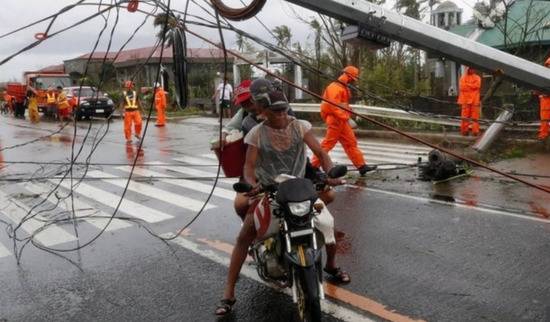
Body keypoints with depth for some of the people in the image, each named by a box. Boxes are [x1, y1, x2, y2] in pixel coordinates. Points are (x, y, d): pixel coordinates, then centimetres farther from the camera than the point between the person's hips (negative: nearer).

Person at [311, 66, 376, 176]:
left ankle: (361, 166, 13)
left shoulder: (344, 88, 19)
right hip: (336, 121, -10)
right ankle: (314, 166, 1)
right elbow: (333, 106, -24)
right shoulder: (335, 87, -15)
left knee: (351, 143, 9)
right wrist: (346, 118, -26)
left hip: (342, 121, 10)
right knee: (328, 143, -6)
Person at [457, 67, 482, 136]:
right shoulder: (463, 78, 11)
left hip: (474, 100, 0)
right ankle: (464, 130, -1)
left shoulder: (477, 78, 12)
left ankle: (475, 131, -3)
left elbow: (477, 86, -6)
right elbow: (462, 87, -2)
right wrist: (471, 86, -5)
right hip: (465, 99, 0)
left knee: (475, 116, -3)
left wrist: (467, 84, -3)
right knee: (465, 116, -3)